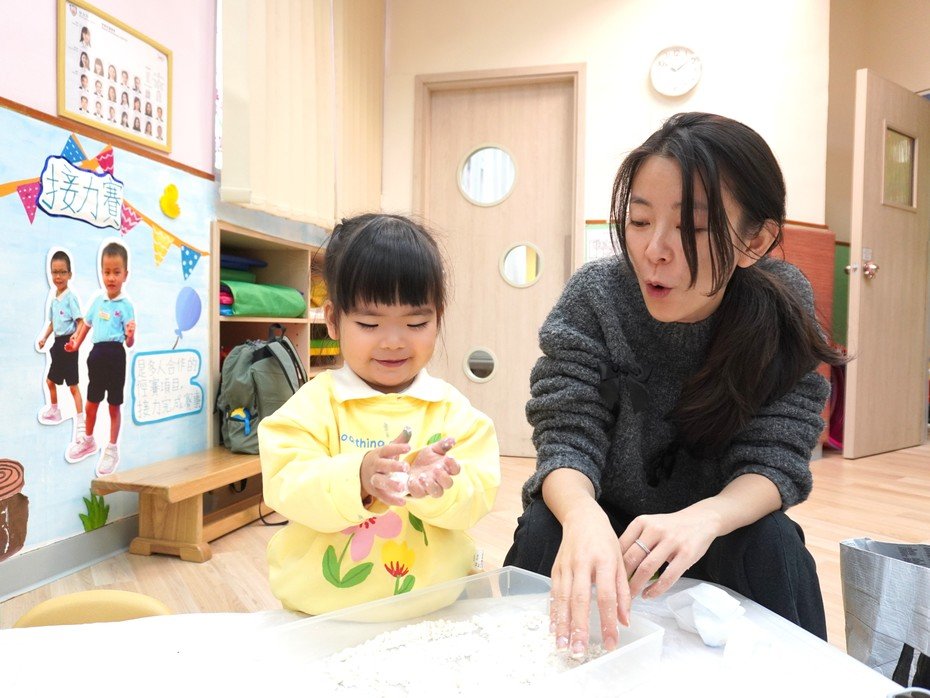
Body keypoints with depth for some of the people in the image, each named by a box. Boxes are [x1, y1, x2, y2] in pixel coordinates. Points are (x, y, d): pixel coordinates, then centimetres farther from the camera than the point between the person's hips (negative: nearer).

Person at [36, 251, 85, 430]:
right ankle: (54, 411, 42)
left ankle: (80, 421, -3)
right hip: (58, 343, 8)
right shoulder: (54, 299, 10)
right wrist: (44, 338, 13)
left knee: (73, 385, -7)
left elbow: (80, 322, -19)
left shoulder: (71, 297, -14)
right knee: (50, 380, 22)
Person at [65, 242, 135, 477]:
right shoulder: (97, 301, 5)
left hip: (115, 356, -5)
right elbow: (87, 324, 22)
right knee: (91, 403, 19)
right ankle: (87, 441, 40)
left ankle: (112, 449, 19)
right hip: (97, 354, 5)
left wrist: (131, 334, -32)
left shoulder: (126, 305, -10)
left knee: (114, 405, 6)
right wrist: (76, 344, 13)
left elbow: (129, 343, -11)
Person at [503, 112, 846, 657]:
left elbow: (773, 459, -17)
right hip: (604, 519, 0)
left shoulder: (782, 308, -16)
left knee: (773, 543, -29)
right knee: (544, 530, -29)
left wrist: (704, 518, -40)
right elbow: (567, 439, -22)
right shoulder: (595, 297, -19)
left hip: (722, 524, 1)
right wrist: (584, 516, -46)